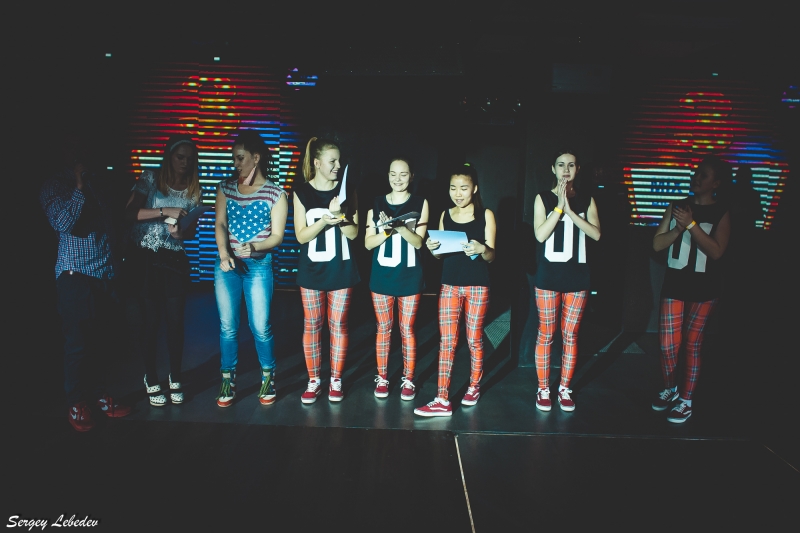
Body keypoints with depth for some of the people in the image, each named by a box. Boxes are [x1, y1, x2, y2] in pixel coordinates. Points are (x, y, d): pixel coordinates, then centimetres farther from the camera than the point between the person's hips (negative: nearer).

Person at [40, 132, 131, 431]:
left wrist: (113, 268, 13)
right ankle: (77, 404, 11)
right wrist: (79, 187, -15)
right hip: (76, 275, -5)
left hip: (103, 276, 5)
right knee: (78, 342, -1)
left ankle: (98, 395, 20)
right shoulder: (54, 187, -2)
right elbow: (63, 223, -17)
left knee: (101, 340, 8)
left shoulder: (95, 187, 17)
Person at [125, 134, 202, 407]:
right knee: (152, 321, 2)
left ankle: (175, 379, 19)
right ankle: (151, 381, 18)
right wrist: (164, 212, -22)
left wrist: (181, 232, -14)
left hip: (175, 259, 2)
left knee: (175, 320, 1)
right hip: (145, 258, -2)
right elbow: (130, 212, -12)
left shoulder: (193, 189, 5)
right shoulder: (150, 179, -3)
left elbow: (192, 230, 8)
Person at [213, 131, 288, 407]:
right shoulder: (226, 188, 6)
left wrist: (254, 246, -24)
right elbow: (220, 224, -1)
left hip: (259, 266, -3)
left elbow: (277, 236, -5)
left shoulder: (275, 194, -3)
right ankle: (227, 381, 20)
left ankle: (268, 377, 21)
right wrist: (223, 253, -19)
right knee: (228, 326, 6)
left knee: (260, 327, 0)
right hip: (227, 264, 3)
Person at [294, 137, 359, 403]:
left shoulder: (347, 192, 1)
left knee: (338, 324, 6)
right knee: (312, 325, 6)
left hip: (341, 268, 1)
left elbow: (353, 233, 0)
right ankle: (313, 381, 18)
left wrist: (339, 217, -19)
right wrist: (327, 217, -21)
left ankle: (336, 380, 18)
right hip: (312, 268, 0)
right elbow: (301, 236, -7)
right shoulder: (302, 192, -2)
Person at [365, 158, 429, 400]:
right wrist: (387, 231, -19)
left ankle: (408, 380, 19)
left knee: (407, 329, 6)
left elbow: (418, 242, -8)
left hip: (409, 276, -1)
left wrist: (402, 228, -26)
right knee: (384, 328, 10)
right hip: (382, 275, 2)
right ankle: (382, 378, 22)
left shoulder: (420, 203, -1)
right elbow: (368, 243, 0)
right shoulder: (377, 203, 3)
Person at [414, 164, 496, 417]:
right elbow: (441, 254, 10)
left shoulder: (486, 215, -3)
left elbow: (491, 256, -5)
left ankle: (474, 387, 30)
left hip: (477, 285, -2)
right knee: (446, 341, -1)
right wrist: (433, 249, -13)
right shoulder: (445, 215, 6)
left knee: (474, 339, 8)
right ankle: (442, 400, 0)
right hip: (450, 284, 3)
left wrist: (481, 249, -27)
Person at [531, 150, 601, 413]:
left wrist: (570, 211, -15)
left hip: (577, 276, 2)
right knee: (546, 334, 3)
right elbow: (540, 234, -11)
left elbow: (596, 234, -8)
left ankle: (565, 388, 21)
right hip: (548, 275, -2)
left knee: (570, 335, 8)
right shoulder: (543, 198, 0)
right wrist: (559, 206, -16)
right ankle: (543, 389, 15)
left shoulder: (587, 200, 6)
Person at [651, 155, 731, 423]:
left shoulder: (721, 213, -3)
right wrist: (679, 228, -14)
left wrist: (691, 224, -21)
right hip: (674, 283, 2)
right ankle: (670, 389, 27)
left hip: (703, 287, -2)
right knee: (668, 344, 0)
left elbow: (716, 251, -16)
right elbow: (657, 244, 2)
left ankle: (686, 401, 19)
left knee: (692, 344, 6)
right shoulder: (676, 206, 5)